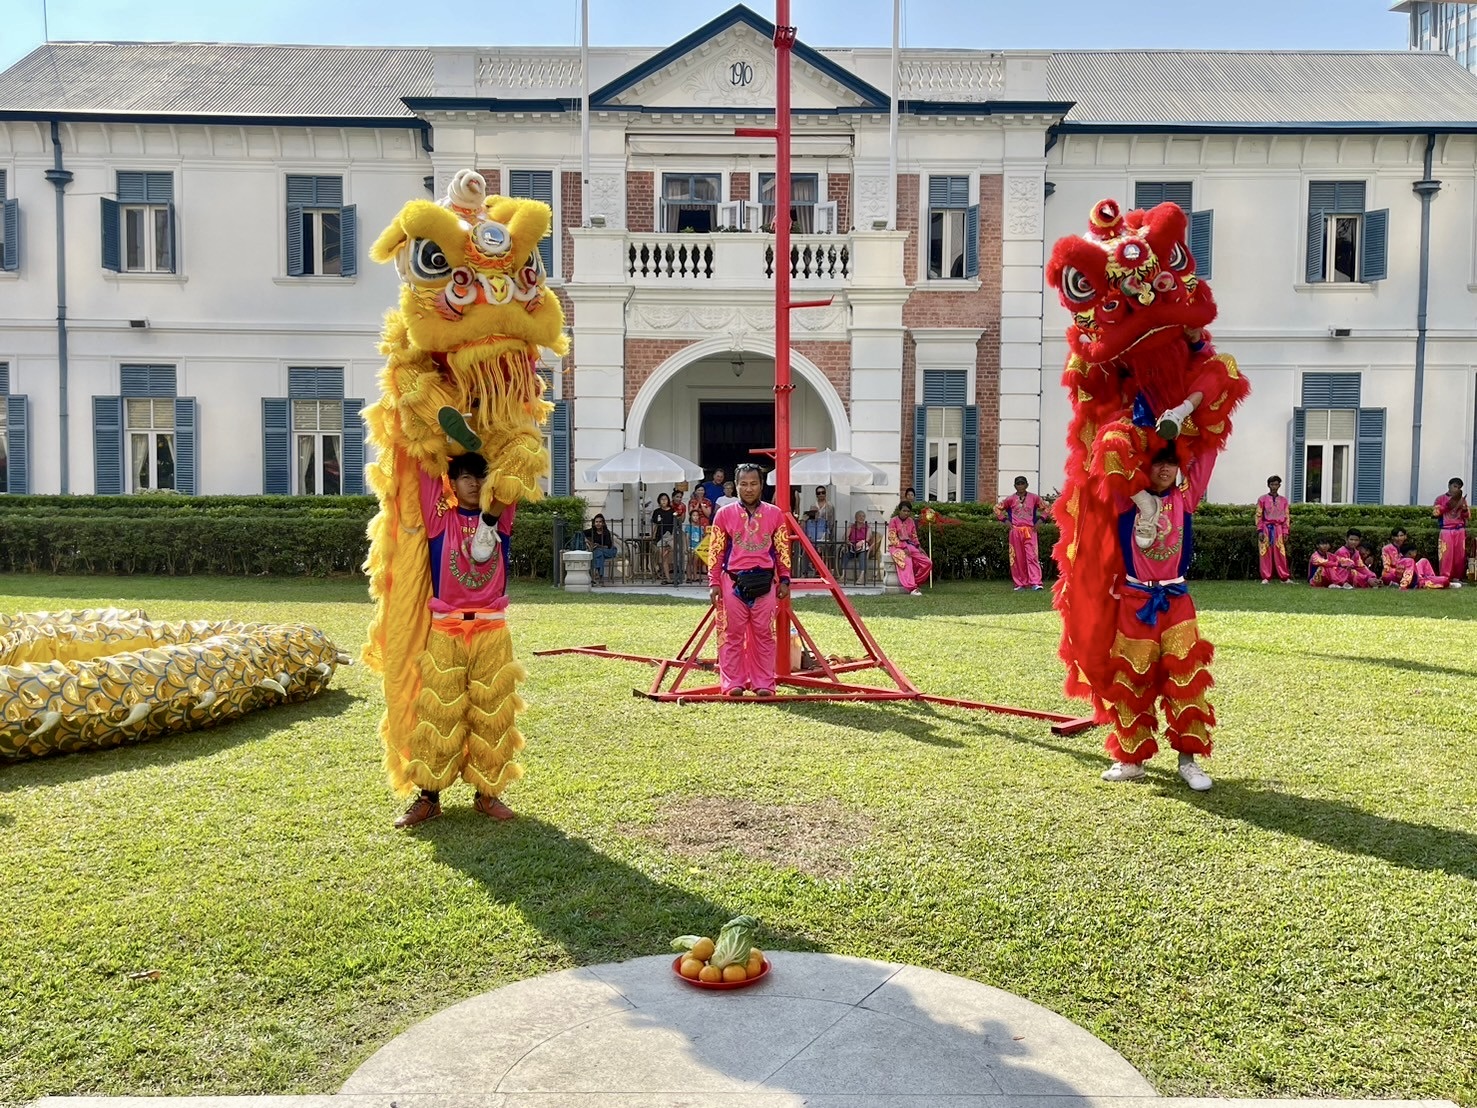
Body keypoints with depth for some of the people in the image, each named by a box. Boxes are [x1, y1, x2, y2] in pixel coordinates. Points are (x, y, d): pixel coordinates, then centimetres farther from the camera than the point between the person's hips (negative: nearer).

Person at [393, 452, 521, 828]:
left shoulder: (500, 518, 6)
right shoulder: (440, 518, 3)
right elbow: (428, 472, -1)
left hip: (492, 630, 1)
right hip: (445, 630, -1)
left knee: (490, 713, 5)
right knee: (438, 713, 1)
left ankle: (487, 793, 16)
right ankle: (428, 797, 10)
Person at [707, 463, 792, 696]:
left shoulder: (775, 514, 6)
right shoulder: (724, 514, 4)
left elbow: (783, 550, 11)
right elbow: (715, 552, 5)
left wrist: (784, 580, 6)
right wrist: (714, 583, 0)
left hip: (764, 582, 1)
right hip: (733, 581, 0)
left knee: (764, 634, 3)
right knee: (732, 634, 3)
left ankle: (764, 684, 11)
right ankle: (733, 683, 10)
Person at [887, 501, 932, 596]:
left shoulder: (910, 521, 14)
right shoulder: (893, 521, -3)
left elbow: (914, 537, 19)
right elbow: (893, 538, -10)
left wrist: (919, 547, 1)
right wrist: (904, 548, -20)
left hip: (909, 546, 6)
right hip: (897, 547, -6)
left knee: (927, 563, -12)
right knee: (907, 561, -37)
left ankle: (914, 582, -3)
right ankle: (912, 588, -43)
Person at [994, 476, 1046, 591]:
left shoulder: (1034, 498, 6)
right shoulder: (1011, 499, 6)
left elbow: (1045, 508, 14)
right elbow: (997, 508, 13)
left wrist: (1039, 521, 3)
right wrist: (1005, 521, 4)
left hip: (1030, 531, -1)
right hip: (1015, 531, 1)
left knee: (1032, 556, -11)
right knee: (1017, 558, 2)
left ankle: (1035, 583, -17)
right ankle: (1020, 583, 9)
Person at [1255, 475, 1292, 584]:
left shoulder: (1284, 500, 10)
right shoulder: (1262, 499, 4)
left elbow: (1286, 517, 10)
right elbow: (1259, 516, 1)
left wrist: (1285, 532, 2)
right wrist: (1260, 531, -7)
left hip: (1278, 529, 2)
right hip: (1266, 529, -1)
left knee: (1281, 554, -2)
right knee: (1266, 554, -2)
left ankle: (1284, 577, 3)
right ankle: (1266, 578, 2)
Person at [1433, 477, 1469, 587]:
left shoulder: (1462, 500, 15)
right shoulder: (1441, 499, 5)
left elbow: (1468, 516, 13)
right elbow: (1435, 513, -4)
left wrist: (1465, 509, -7)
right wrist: (1447, 505, -11)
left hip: (1460, 531, 4)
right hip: (1446, 531, -4)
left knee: (1459, 555, 3)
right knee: (1446, 554, -9)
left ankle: (1456, 578, 10)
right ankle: (1445, 578, -9)